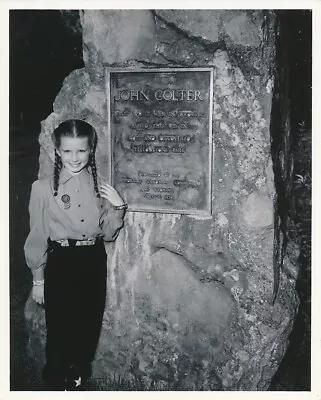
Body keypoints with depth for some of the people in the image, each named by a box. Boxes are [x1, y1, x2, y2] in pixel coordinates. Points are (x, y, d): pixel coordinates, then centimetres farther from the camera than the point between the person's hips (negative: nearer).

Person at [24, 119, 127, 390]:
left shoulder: (100, 187, 4)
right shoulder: (44, 187, -6)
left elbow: (108, 234, 8)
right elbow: (37, 236, -1)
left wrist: (118, 207, -9)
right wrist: (38, 279, 1)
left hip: (93, 264, 4)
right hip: (61, 264, -3)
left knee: (88, 332, 13)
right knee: (59, 332, 2)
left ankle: (78, 383, 36)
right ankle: (55, 386, 24)